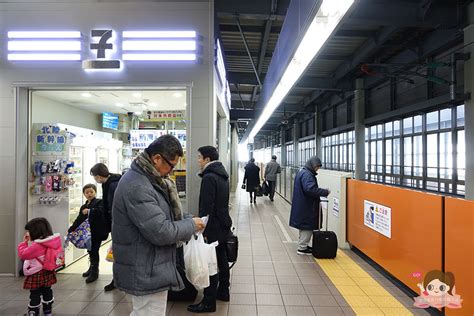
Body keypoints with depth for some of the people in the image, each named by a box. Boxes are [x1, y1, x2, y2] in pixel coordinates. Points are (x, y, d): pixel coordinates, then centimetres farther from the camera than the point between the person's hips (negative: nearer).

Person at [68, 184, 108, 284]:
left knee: (94, 251, -5)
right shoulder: (83, 207, 16)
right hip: (88, 232, 7)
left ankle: (94, 272, 6)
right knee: (90, 251, 16)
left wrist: (90, 211, -32)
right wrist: (71, 229, 9)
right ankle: (92, 268, 34)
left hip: (97, 232, -7)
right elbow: (79, 220, 17)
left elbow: (101, 211, -26)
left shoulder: (99, 202, -6)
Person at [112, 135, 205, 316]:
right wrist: (191, 225, -13)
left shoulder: (147, 179, 6)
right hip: (146, 275, -10)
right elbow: (161, 231, -29)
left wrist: (189, 219, 2)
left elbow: (160, 214, 17)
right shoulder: (137, 187, -27)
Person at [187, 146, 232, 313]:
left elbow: (206, 207, -23)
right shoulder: (222, 175, 9)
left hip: (213, 227, -9)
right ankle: (223, 291, 33)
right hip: (223, 224, 10)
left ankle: (209, 302, 11)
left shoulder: (209, 177, -20)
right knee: (222, 260, 19)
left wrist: (203, 230, -18)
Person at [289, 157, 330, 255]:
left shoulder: (302, 172, 15)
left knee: (304, 226, 19)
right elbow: (310, 189, -31)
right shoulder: (307, 175, -19)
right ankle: (302, 248, 8)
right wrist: (325, 192, -24)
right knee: (307, 227, 0)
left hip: (302, 205, 11)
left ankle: (302, 245, 30)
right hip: (306, 207, -11)